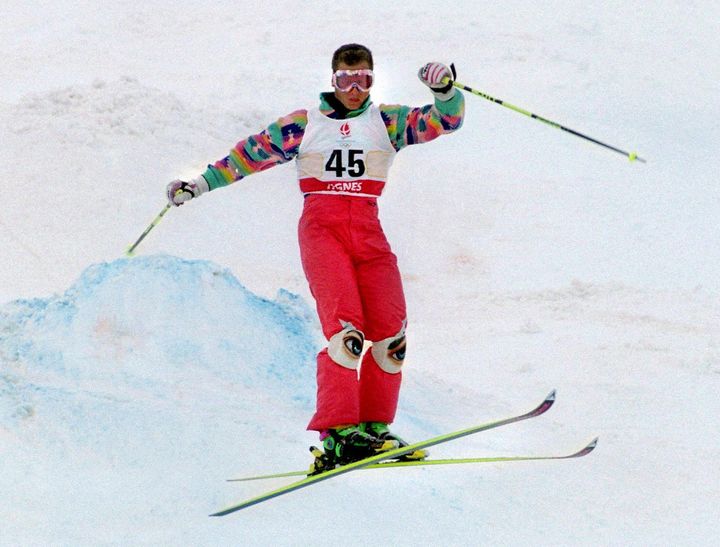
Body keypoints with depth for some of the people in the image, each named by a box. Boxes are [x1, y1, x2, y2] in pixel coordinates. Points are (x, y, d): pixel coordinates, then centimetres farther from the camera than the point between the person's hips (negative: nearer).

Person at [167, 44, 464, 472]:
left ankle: (374, 427, 8)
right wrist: (203, 182, 9)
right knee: (345, 326, -21)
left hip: (368, 231, 3)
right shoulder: (305, 124, 13)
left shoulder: (387, 121, 16)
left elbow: (445, 121, 8)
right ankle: (338, 433, -27)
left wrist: (445, 91, -12)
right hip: (321, 228, -3)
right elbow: (254, 151, 14)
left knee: (391, 332, -7)